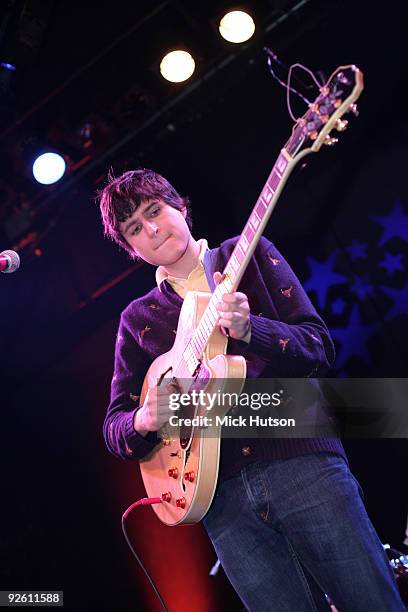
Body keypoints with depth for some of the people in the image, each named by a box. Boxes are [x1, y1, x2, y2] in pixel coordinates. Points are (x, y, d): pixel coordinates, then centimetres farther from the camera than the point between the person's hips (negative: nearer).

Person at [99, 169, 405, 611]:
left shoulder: (250, 254, 10)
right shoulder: (137, 319, 15)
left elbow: (319, 347, 1)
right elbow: (114, 425, 13)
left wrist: (249, 330, -19)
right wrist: (145, 419, -11)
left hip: (301, 461, -1)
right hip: (220, 493, 2)